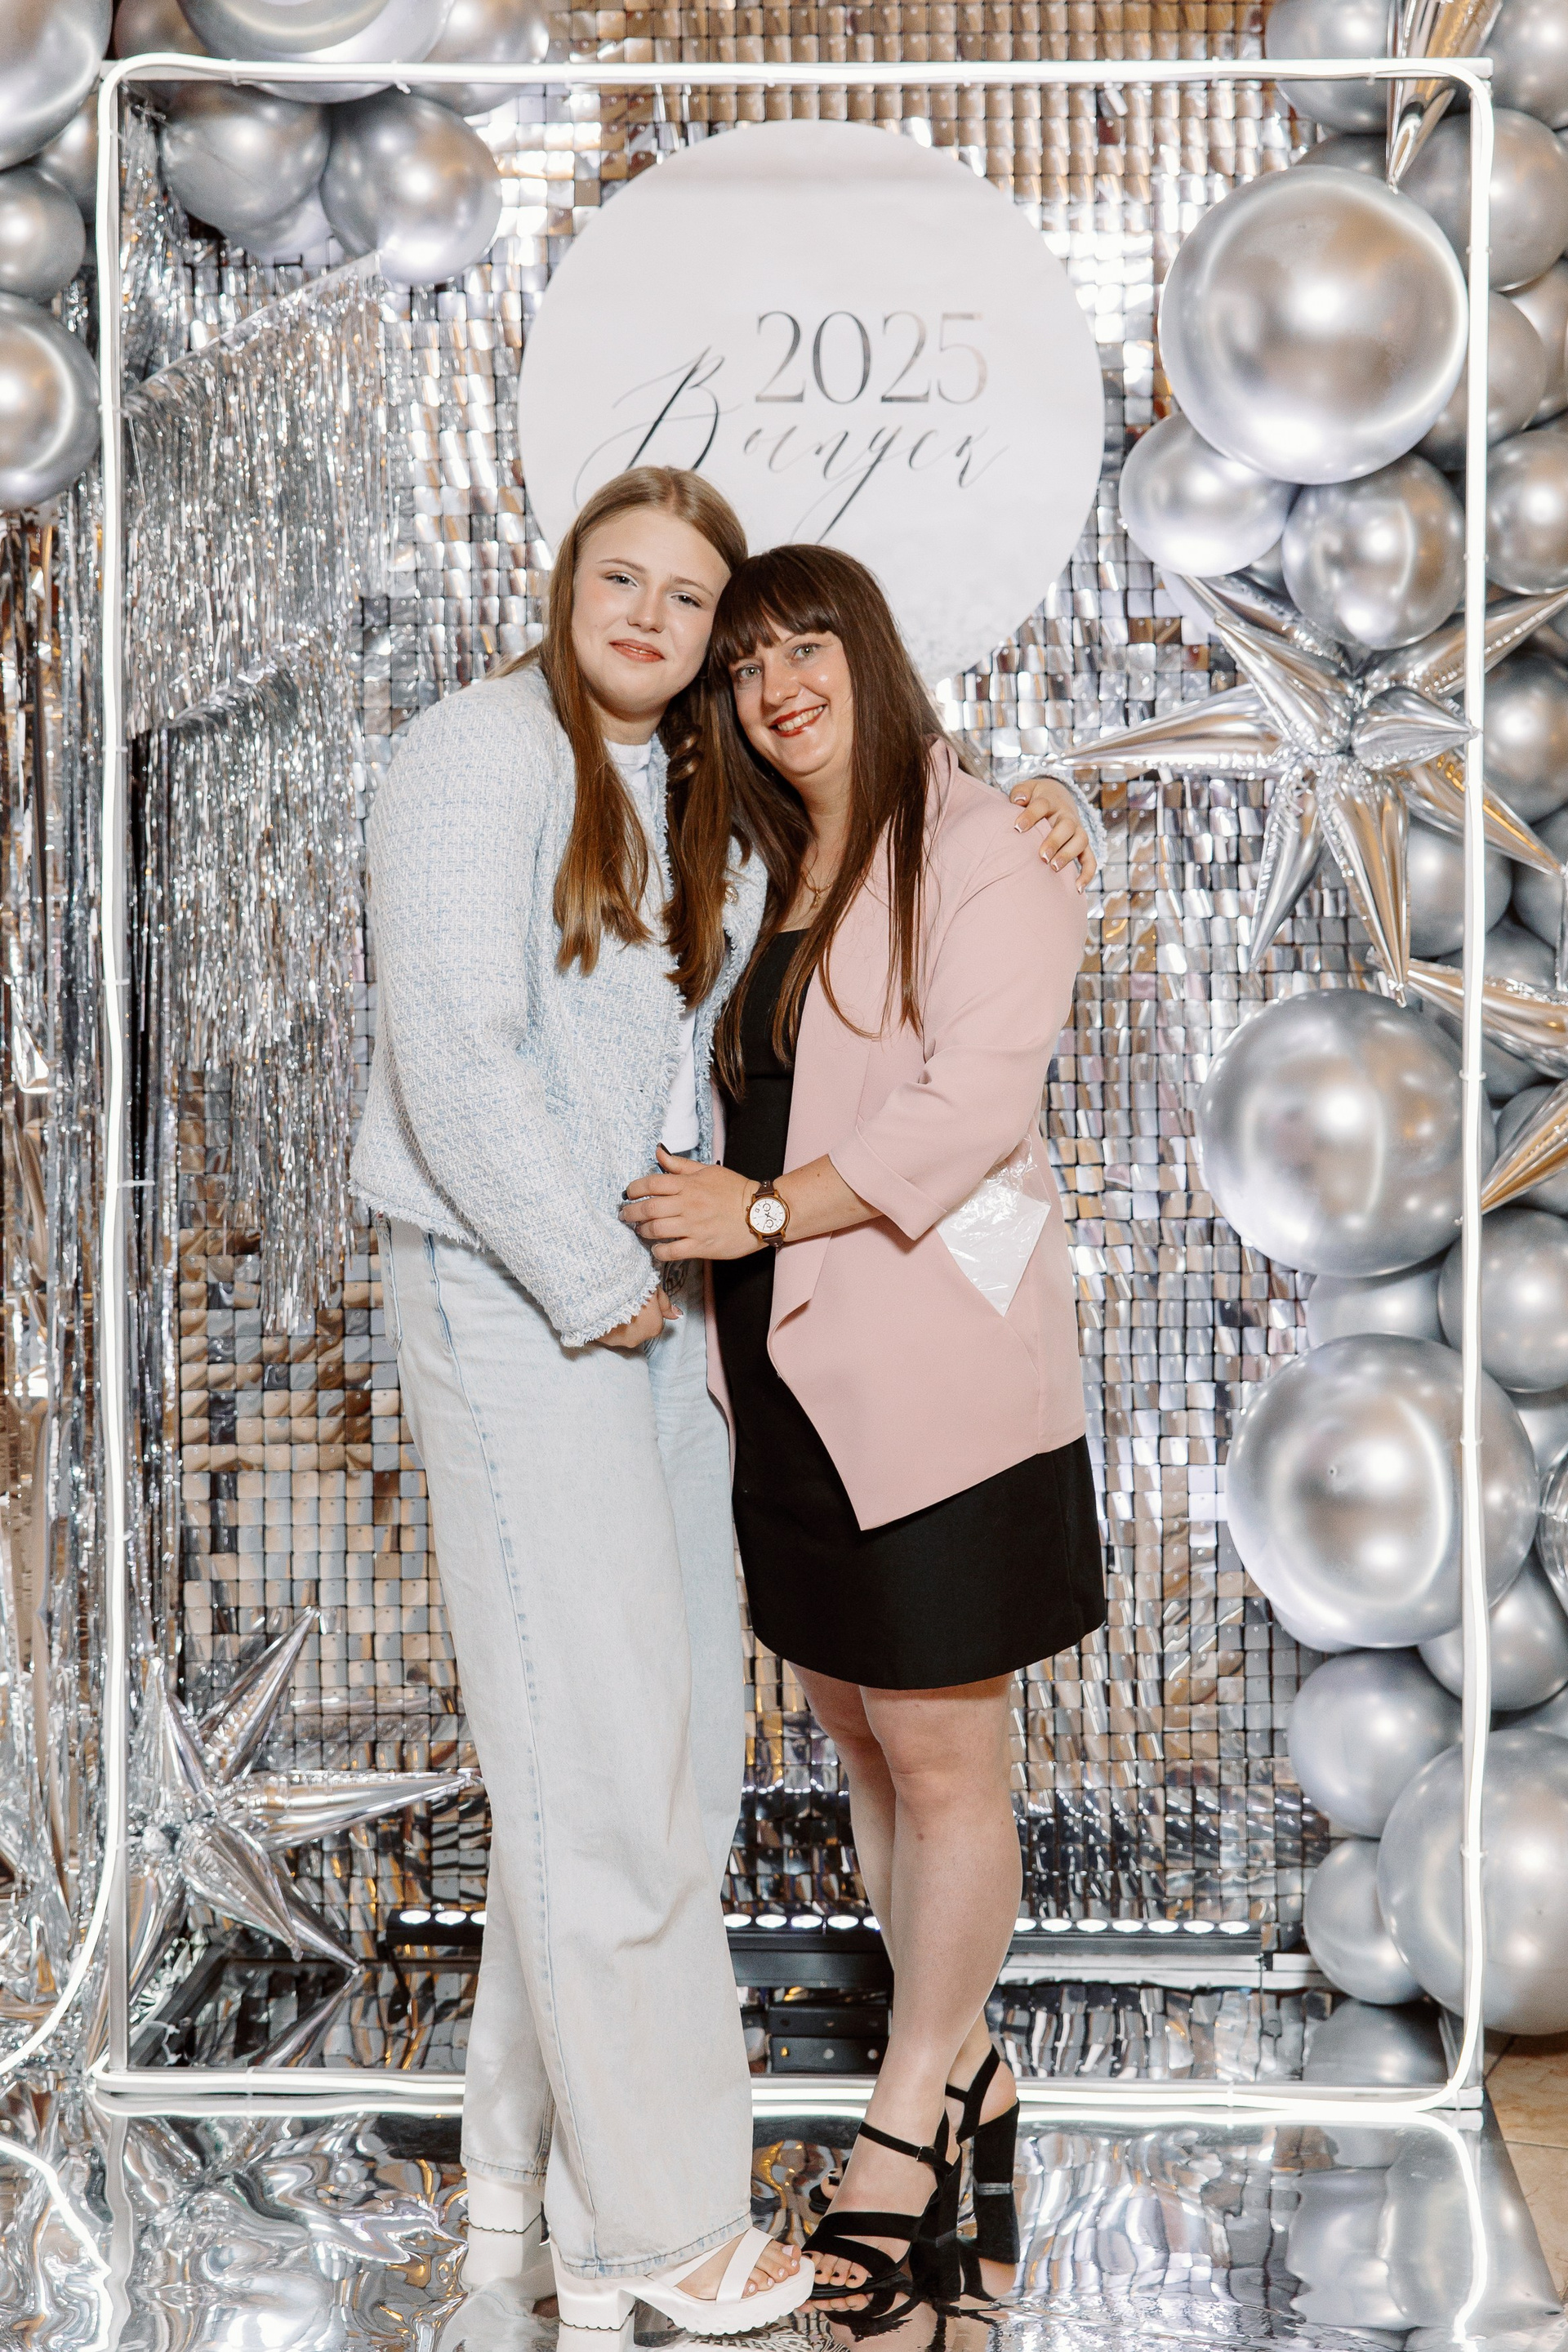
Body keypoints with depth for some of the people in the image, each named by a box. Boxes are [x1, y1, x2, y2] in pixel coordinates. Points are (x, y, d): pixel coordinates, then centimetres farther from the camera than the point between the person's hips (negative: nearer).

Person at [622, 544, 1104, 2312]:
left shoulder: (976, 858, -7)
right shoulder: (773, 879, 17)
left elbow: (971, 1103, -17)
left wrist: (763, 1212, -19)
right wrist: (701, 1204, 3)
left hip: (934, 1371, -8)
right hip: (790, 1375, 8)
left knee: (941, 1762, 2)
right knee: (863, 1747, 13)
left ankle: (906, 2125, 14)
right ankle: (969, 2075, 28)